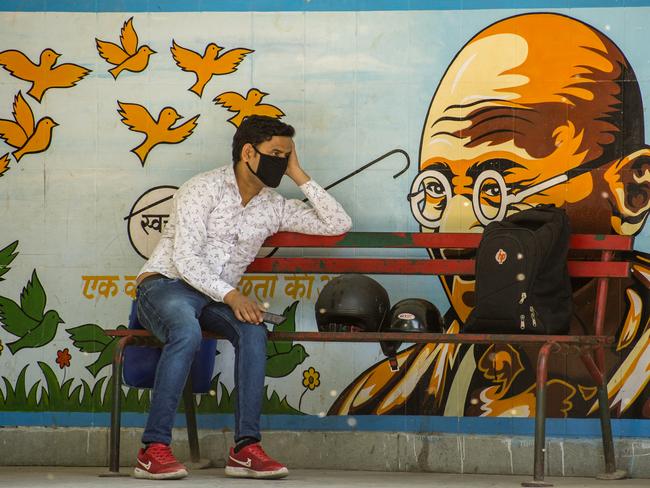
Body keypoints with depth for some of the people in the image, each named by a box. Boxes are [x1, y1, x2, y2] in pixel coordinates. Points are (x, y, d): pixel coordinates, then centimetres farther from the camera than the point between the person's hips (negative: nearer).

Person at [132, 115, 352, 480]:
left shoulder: (273, 206, 10)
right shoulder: (203, 189, -9)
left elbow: (338, 224, 6)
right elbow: (185, 259, -17)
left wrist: (299, 176, 1)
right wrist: (231, 295, -29)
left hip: (219, 296, 5)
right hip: (165, 284, -5)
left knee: (254, 331, -29)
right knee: (187, 331, -39)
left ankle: (246, 448, -31)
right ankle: (154, 449, -37)